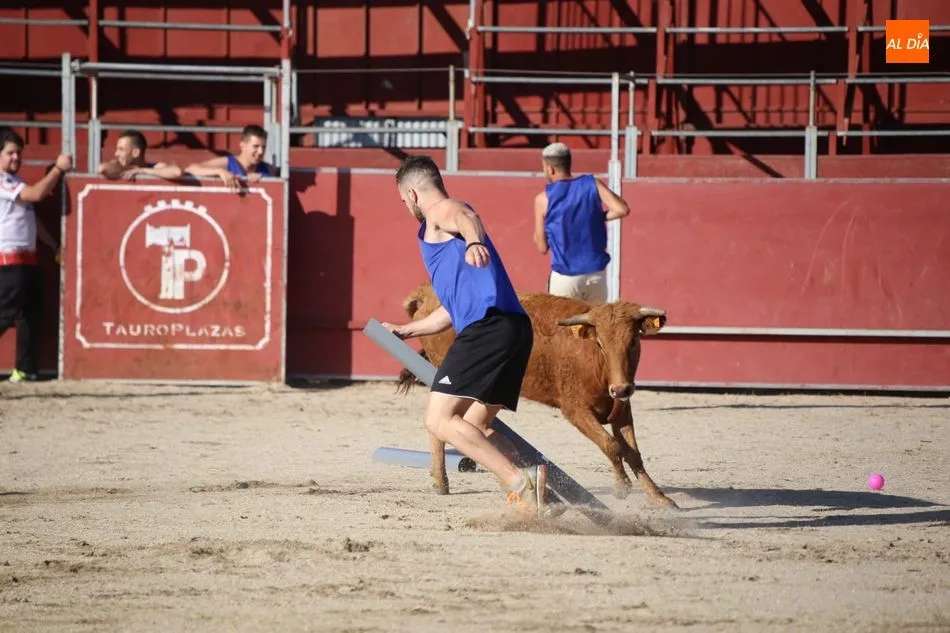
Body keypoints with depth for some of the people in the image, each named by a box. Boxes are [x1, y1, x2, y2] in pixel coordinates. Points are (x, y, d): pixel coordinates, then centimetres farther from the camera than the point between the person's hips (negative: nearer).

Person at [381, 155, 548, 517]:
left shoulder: (442, 212, 5)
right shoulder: (440, 231, 35)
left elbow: (466, 219, -23)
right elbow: (454, 308, 46)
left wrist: (473, 242, -47)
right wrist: (405, 331, 56)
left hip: (489, 325, -10)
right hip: (514, 328, 10)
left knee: (439, 420, -13)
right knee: (473, 428, 15)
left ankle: (519, 481, -25)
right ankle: (529, 498, -4)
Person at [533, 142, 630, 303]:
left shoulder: (544, 199, -5)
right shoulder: (592, 184, 2)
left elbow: (542, 248, -1)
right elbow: (622, 209, -9)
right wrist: (598, 218, 7)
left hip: (565, 278, -3)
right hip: (597, 273, 3)